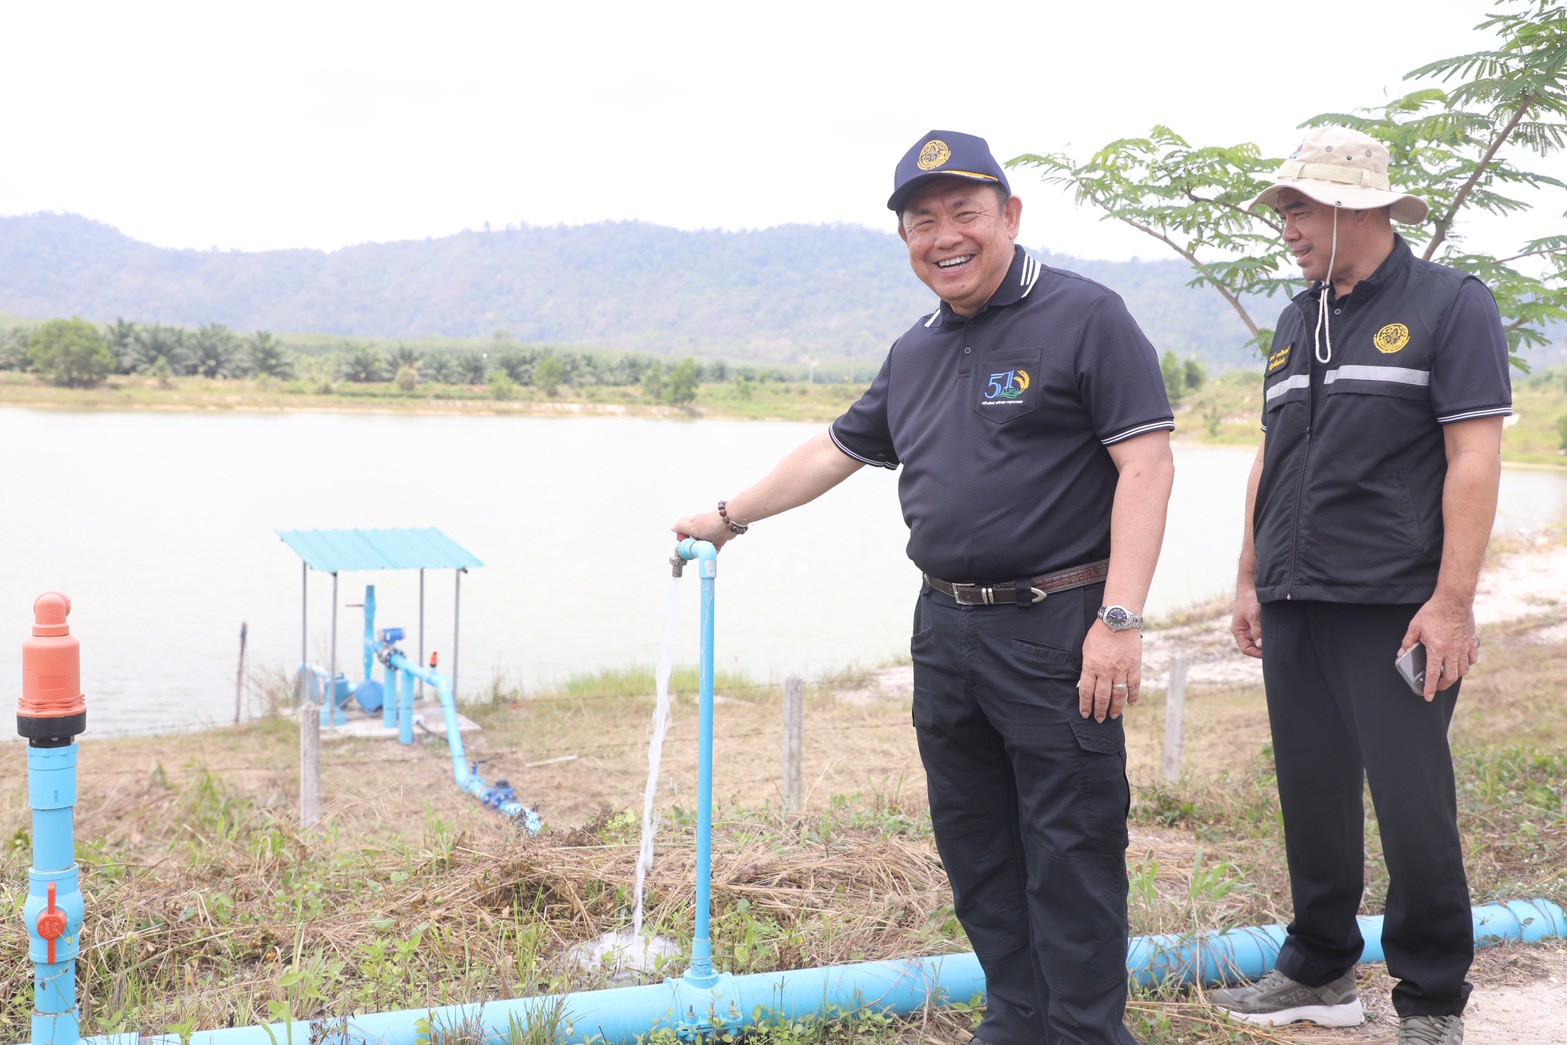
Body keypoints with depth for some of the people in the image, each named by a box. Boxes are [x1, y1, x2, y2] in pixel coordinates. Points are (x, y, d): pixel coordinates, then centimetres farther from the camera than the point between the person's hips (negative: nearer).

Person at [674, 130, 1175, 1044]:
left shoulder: (1085, 317, -7)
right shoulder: (917, 352, 15)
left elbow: (1147, 463, -13)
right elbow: (836, 450, 27)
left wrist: (1121, 619, -20)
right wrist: (730, 518, 32)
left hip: (1055, 629, -7)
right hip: (946, 629, 7)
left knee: (1072, 851, -2)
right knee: (976, 848, 12)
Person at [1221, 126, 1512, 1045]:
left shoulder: (1449, 305, -3)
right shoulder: (1299, 321, 16)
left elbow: (1475, 459, -10)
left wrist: (1452, 602, -17)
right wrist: (1251, 579, 17)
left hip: (1393, 608, -6)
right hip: (1295, 607, 6)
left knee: (1412, 803, -3)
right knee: (1312, 794, 11)